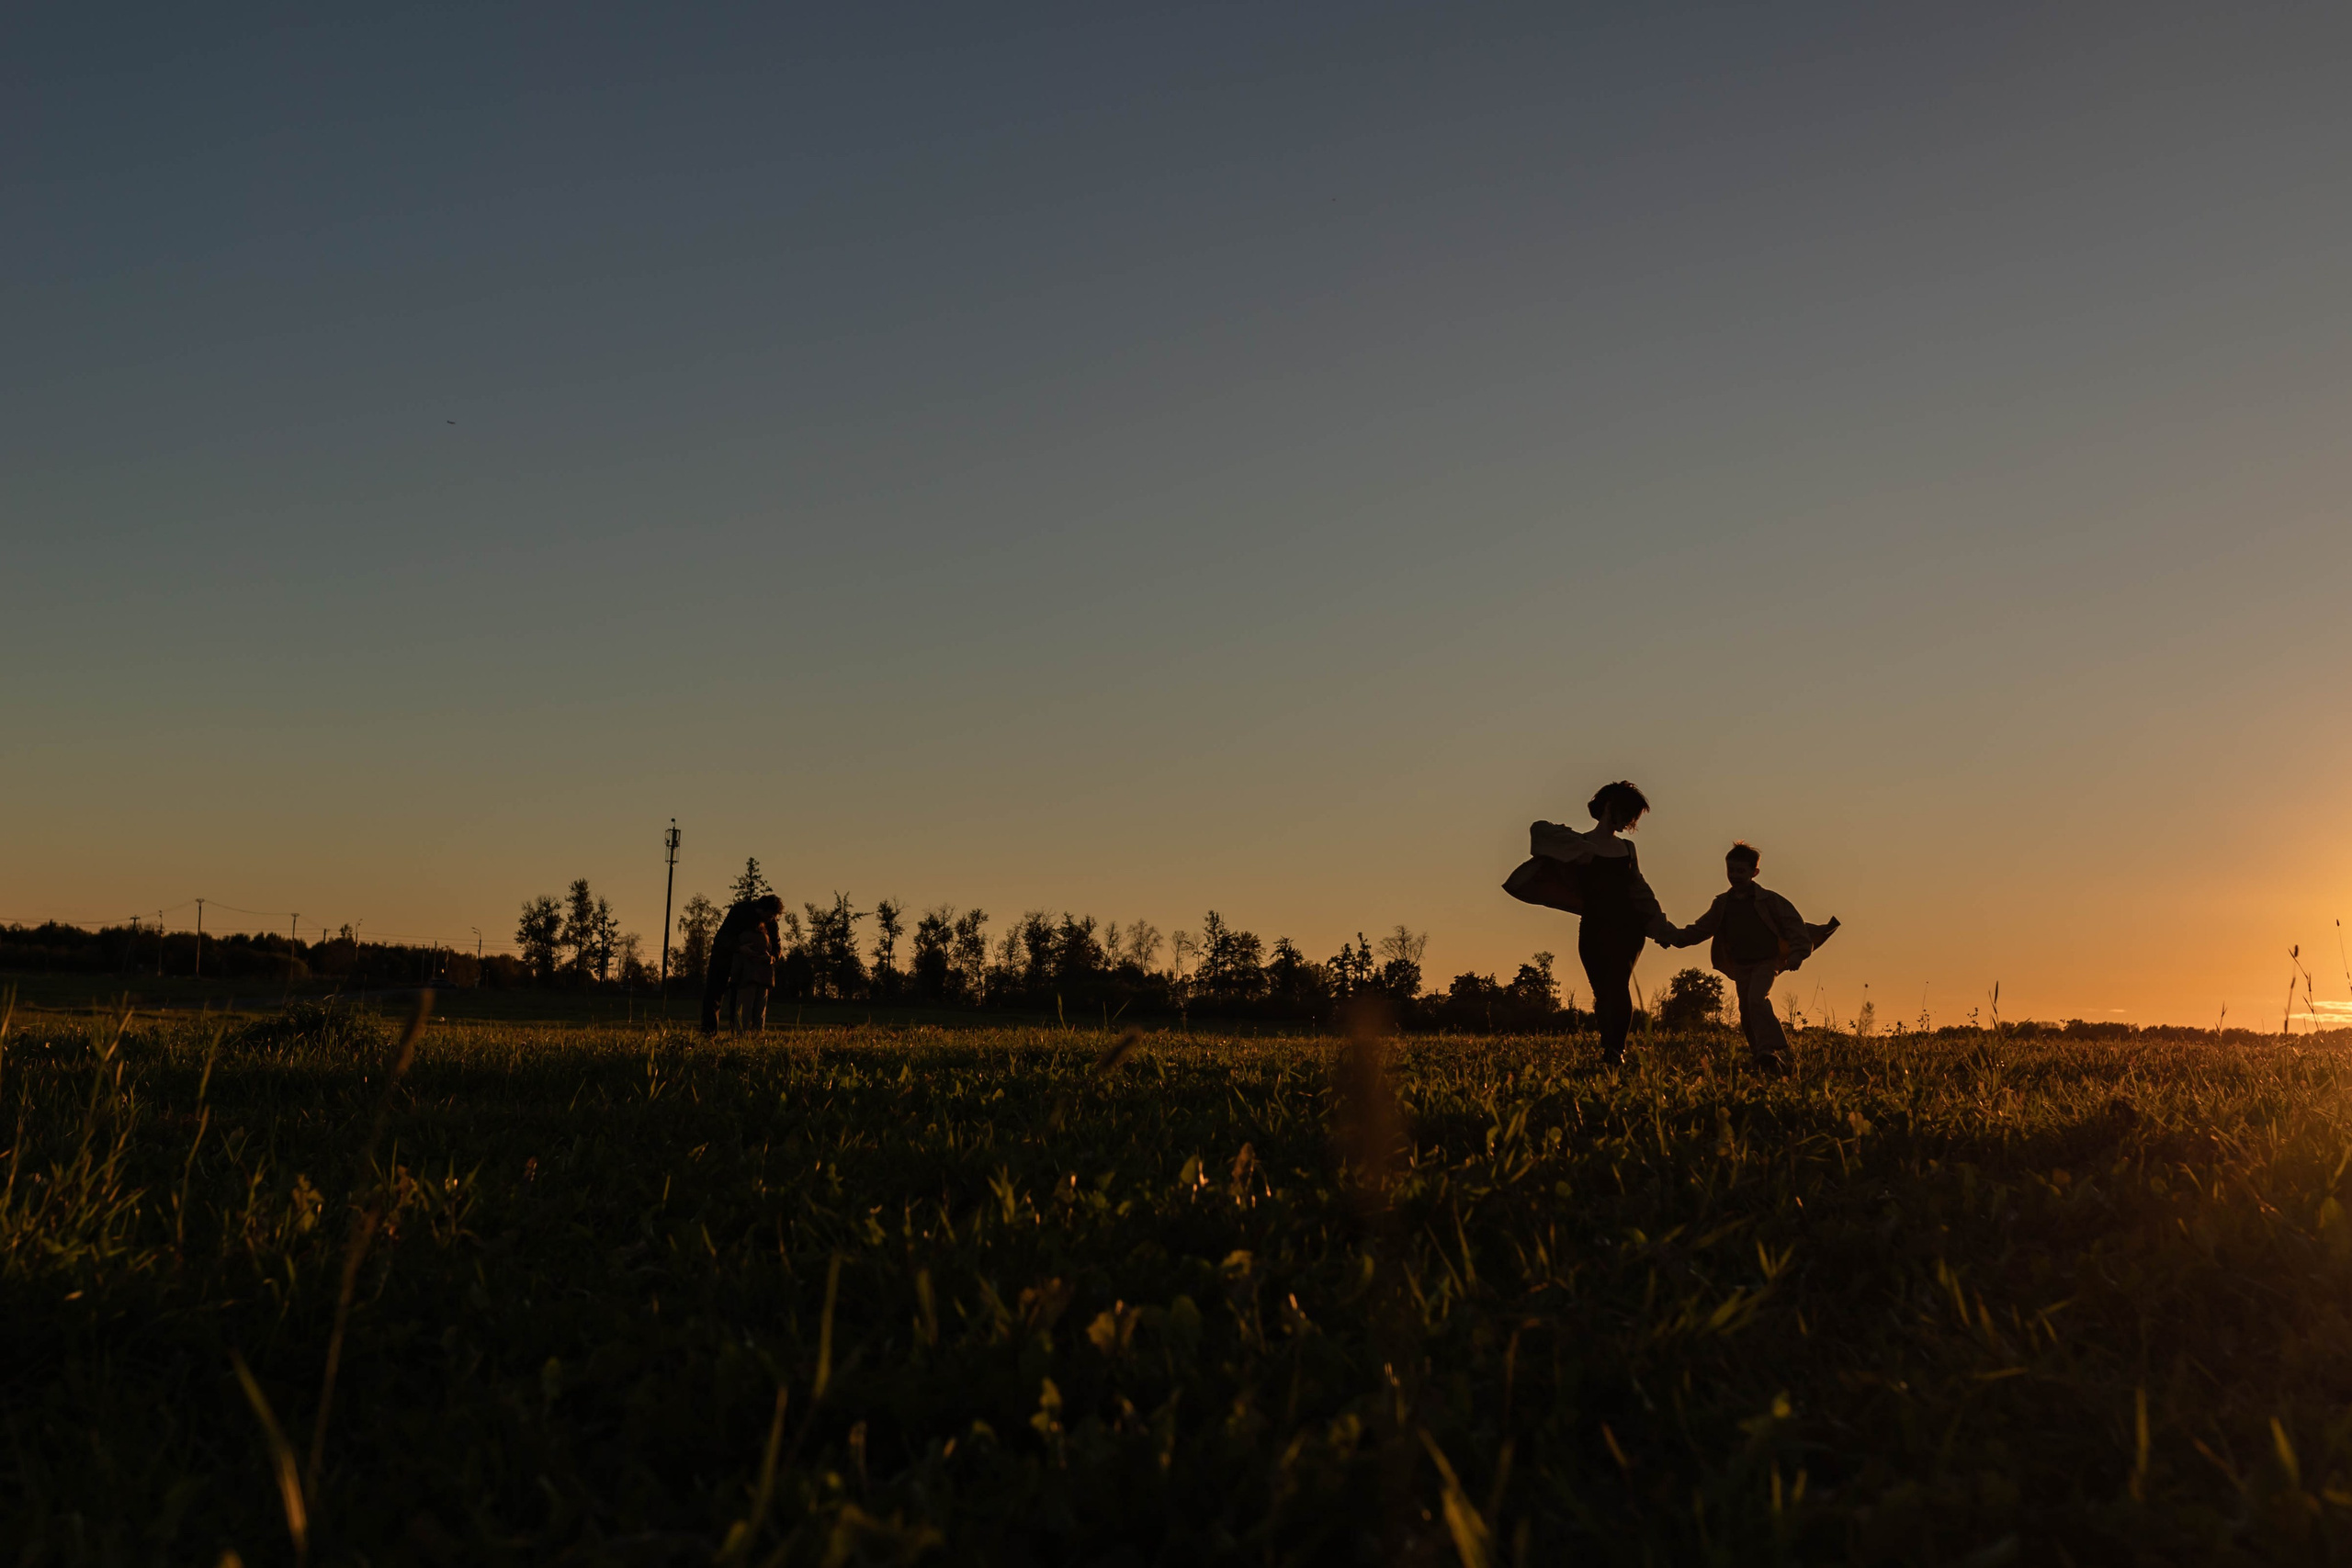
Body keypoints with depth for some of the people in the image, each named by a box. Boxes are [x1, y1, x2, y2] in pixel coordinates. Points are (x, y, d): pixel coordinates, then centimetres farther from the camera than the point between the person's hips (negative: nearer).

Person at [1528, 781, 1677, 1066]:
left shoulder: (1627, 848, 18)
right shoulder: (1579, 844, 6)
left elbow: (1639, 891, 25)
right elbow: (1539, 829, -9)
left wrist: (1662, 926, 20)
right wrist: (1579, 850, -17)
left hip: (1627, 926, 2)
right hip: (1595, 928, -1)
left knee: (1618, 983, -17)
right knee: (1603, 990, -5)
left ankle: (1615, 1050, -23)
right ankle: (1609, 1047, 7)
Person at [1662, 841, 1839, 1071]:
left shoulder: (1769, 900, -4)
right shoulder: (1722, 904, 8)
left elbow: (1794, 925, -5)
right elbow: (1701, 929, 8)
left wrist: (1797, 953, -18)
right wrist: (1673, 936, -7)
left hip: (1766, 962, -5)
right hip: (1741, 966, 5)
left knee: (1757, 998, -28)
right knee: (1747, 1017, 8)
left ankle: (1769, 1050, -34)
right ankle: (1760, 1057, 20)